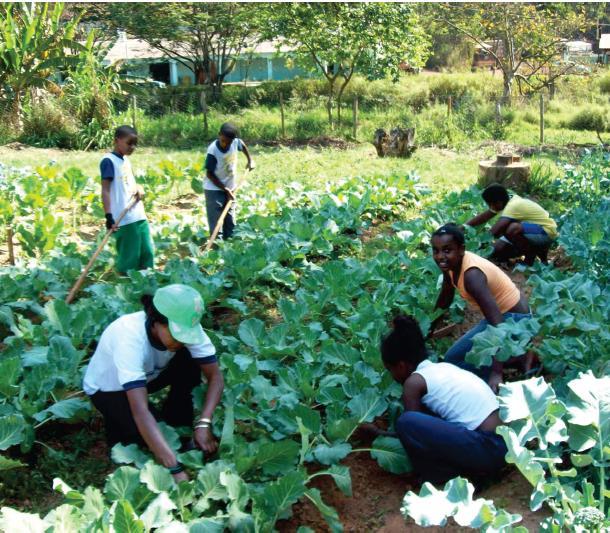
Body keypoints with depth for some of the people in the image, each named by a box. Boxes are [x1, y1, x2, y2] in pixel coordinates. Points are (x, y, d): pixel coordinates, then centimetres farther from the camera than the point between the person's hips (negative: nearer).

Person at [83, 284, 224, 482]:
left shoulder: (186, 326, -27)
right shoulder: (129, 337, -41)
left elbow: (215, 376, -22)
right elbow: (140, 411, -47)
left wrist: (203, 424, -38)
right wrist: (175, 469, -52)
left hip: (147, 375, 5)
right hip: (107, 389, -5)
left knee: (189, 362, -23)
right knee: (148, 433, -30)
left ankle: (178, 430, -3)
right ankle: (118, 426, 3)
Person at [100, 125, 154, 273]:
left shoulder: (126, 160, 15)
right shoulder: (109, 161, -9)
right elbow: (105, 190, -16)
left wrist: (139, 188, 0)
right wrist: (109, 216, -25)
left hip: (139, 216, 8)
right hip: (124, 219, -8)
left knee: (147, 253, 11)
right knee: (129, 259, -5)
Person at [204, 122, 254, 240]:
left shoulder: (235, 142, -13)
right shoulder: (213, 151, -27)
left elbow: (242, 145, 14)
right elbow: (209, 174, -19)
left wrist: (250, 160, 9)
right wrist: (225, 189, -18)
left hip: (230, 188, 6)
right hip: (214, 189, -6)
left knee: (230, 222, 15)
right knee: (216, 223, -6)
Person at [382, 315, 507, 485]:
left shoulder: (414, 381, -5)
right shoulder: (444, 367, 18)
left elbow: (414, 426, 5)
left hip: (488, 449, -9)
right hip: (504, 441, 9)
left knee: (406, 423, -15)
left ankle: (451, 479, 0)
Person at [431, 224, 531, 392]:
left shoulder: (472, 275, -31)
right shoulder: (451, 264, -5)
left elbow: (497, 323, -37)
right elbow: (445, 299, 14)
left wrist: (496, 373, -41)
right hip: (503, 313, 9)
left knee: (454, 358, -15)